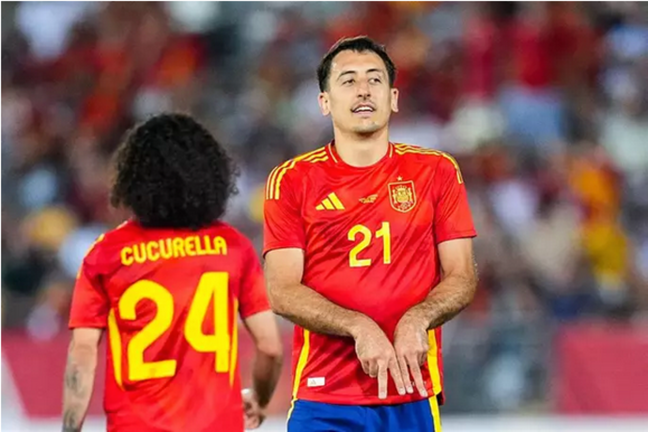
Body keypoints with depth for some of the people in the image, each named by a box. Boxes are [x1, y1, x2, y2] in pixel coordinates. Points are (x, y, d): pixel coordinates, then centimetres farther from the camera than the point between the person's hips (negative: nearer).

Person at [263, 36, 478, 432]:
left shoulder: (437, 172, 8)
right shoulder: (292, 180, 5)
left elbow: (462, 279, 6)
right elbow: (282, 292, -2)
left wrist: (416, 321, -13)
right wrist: (359, 328, -16)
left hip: (413, 395, 1)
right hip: (323, 399, -1)